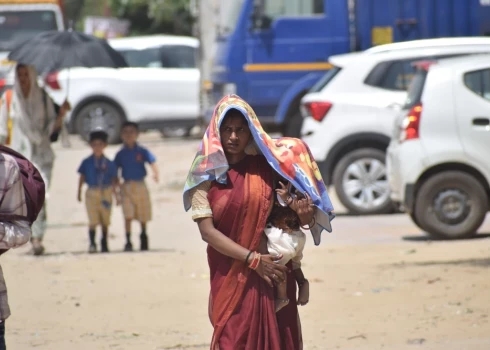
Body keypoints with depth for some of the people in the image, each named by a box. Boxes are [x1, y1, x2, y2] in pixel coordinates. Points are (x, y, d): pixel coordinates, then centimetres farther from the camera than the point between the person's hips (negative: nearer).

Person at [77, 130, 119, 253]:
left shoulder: (109, 164, 3)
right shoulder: (87, 162, 1)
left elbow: (114, 180, 7)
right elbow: (82, 177, 6)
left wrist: (116, 195, 6)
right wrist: (79, 192, 4)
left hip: (106, 193, 2)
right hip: (92, 193, -2)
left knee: (105, 221, 10)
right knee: (93, 221, -10)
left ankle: (104, 244, 23)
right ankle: (92, 244, -6)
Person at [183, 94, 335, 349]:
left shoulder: (267, 165, 1)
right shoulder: (206, 174, -3)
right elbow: (207, 231, -10)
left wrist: (304, 213, -13)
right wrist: (253, 259, -17)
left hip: (274, 272, 2)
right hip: (230, 278, -2)